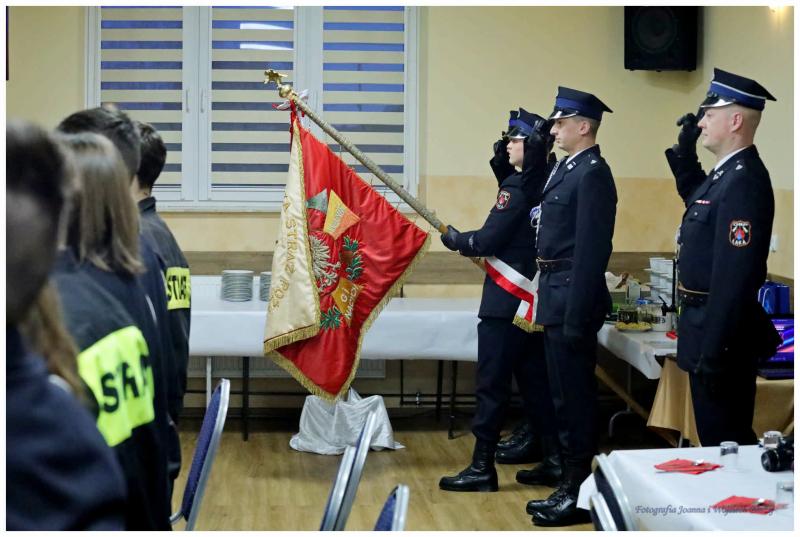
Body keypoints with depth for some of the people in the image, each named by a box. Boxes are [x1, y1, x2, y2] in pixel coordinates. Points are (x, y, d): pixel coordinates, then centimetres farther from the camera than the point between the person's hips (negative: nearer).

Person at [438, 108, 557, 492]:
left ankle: (482, 468, 0)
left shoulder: (516, 186, -15)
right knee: (534, 380, 14)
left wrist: (457, 241, 2)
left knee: (492, 383, -3)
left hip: (505, 302, -8)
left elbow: (488, 241, -15)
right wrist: (503, 166, 10)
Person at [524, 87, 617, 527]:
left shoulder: (593, 174, -15)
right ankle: (570, 484, 24)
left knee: (573, 397, -3)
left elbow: (591, 252, -20)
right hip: (555, 297, 10)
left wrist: (576, 317, -22)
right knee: (565, 395, 15)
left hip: (572, 298, -10)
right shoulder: (567, 168, 15)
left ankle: (579, 495, 5)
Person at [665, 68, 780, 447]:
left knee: (725, 442, -2)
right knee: (715, 438, 18)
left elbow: (734, 276, -26)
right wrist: (684, 153, 18)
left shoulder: (745, 181, -21)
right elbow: (697, 200, 34)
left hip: (720, 331, -10)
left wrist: (714, 354, -26)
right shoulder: (725, 173, 9)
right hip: (706, 325, 10)